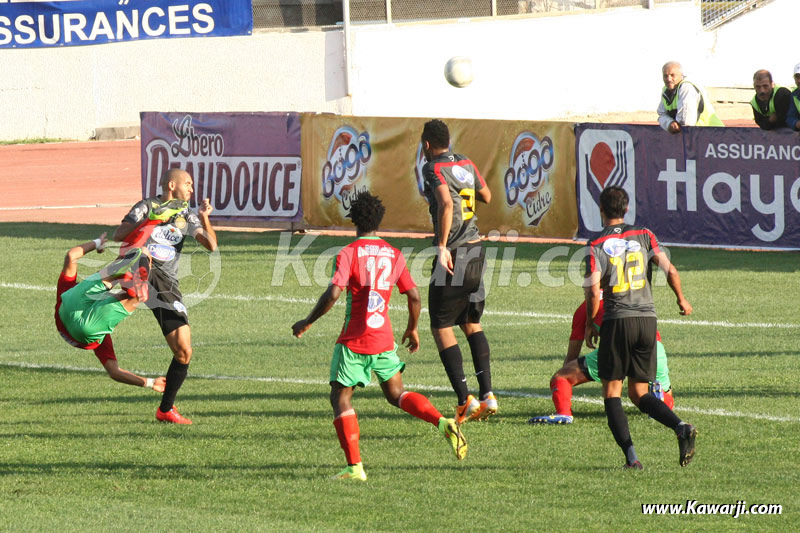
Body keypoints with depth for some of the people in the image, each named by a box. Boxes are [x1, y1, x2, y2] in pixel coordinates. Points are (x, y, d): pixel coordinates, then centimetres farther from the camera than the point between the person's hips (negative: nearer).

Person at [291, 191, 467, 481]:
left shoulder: (348, 254, -9)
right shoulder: (394, 255, 6)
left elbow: (332, 294, -19)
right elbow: (414, 296, 5)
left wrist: (307, 322, -5)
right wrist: (413, 329, 22)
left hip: (353, 340, -5)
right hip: (384, 338, 5)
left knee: (340, 398, 3)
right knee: (397, 394, 18)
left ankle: (355, 466, -7)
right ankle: (443, 423, -5)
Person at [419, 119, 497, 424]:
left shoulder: (434, 168, -11)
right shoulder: (466, 164, 11)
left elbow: (446, 204, -27)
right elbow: (486, 197, 26)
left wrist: (442, 245, -25)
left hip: (453, 255, -7)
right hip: (476, 250, 7)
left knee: (441, 327, 0)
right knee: (472, 324, 17)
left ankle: (465, 400, -7)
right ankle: (487, 395, 9)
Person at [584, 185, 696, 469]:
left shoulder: (597, 245, -3)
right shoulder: (644, 236, 6)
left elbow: (593, 291, -12)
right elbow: (670, 270, -2)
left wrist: (589, 325, 2)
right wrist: (681, 299, 15)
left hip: (617, 321, -4)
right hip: (647, 319, 4)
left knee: (612, 393, 7)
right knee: (639, 393, 12)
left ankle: (631, 455, -9)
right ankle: (681, 427, -14)